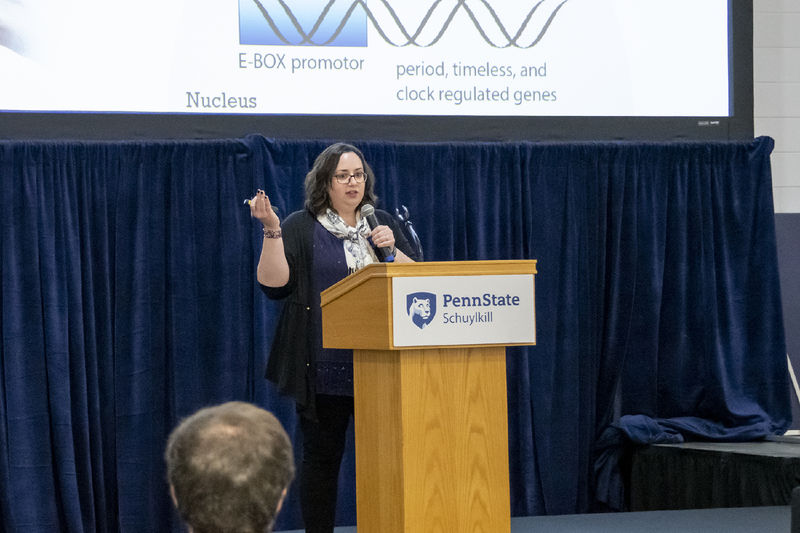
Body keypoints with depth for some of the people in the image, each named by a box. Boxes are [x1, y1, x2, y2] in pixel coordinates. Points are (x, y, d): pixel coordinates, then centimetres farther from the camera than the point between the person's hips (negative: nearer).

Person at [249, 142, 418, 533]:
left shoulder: (383, 223, 15)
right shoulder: (300, 228, 5)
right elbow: (273, 283, -6)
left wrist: (391, 250, -5)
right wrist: (272, 231, -15)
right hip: (325, 366, -2)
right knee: (322, 456, 1)